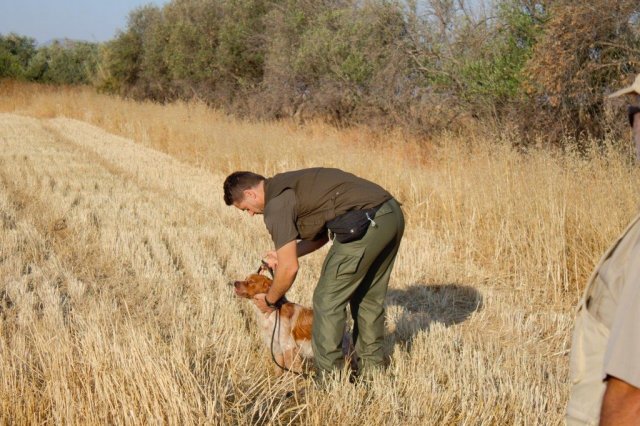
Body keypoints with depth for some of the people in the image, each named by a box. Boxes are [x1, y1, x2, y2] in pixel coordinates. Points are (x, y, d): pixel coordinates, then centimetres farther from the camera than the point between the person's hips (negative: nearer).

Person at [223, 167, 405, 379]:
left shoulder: (276, 204, -3)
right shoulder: (292, 184, 25)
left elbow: (289, 268, -4)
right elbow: (322, 235, 35)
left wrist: (269, 300, 13)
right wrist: (283, 254, 31)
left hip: (366, 224, -9)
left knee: (328, 299, 3)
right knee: (368, 297, 22)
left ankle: (328, 377, 9)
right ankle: (372, 367, 31)